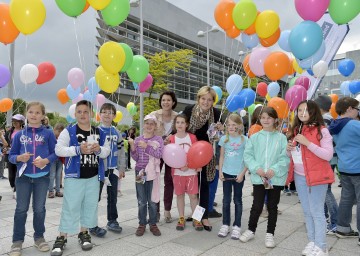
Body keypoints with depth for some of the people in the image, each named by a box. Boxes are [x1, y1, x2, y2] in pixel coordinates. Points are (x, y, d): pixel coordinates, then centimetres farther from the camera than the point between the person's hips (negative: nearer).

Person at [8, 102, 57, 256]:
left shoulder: (48, 134, -2)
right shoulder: (19, 135, 2)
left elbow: (55, 152, -2)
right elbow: (11, 156, 4)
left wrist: (46, 160, -20)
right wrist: (20, 158, -17)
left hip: (42, 177, -1)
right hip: (23, 176, 1)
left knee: (39, 209, 10)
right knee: (21, 209, 7)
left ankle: (39, 237, 27)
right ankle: (17, 240, 21)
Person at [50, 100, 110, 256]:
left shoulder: (98, 132, 7)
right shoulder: (68, 131, -5)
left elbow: (106, 152, 8)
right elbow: (58, 150, -15)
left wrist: (99, 150, -15)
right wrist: (78, 149, -25)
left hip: (93, 177, 4)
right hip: (74, 176, -4)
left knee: (90, 205, 13)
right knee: (70, 207, 1)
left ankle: (84, 233, 29)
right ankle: (62, 237, 15)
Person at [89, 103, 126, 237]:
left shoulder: (116, 132, 8)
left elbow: (121, 150, 11)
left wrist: (121, 168, 8)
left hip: (113, 169, 5)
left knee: (113, 197, 14)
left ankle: (112, 221, 28)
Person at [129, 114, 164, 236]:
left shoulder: (158, 139, 0)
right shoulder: (138, 140, 4)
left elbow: (159, 154, -14)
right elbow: (136, 158, 3)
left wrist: (146, 147, -22)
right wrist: (132, 147, -12)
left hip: (153, 173, -1)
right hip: (140, 172, 1)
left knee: (152, 201, 6)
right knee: (141, 201, 7)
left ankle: (153, 224, 18)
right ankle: (142, 224, 20)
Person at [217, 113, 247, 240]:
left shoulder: (244, 140, -6)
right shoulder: (224, 139, 3)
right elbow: (222, 157, 8)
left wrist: (242, 173, -11)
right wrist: (220, 171, 0)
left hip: (238, 174, -2)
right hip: (226, 173, 3)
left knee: (238, 200, 9)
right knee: (226, 200, 10)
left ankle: (237, 226, 20)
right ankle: (225, 225, 21)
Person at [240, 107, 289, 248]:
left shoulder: (281, 138, -2)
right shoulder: (254, 137, 2)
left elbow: (285, 158, -7)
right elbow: (247, 155, -1)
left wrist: (274, 170, -19)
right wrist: (256, 168, -14)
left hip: (276, 178, 0)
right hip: (258, 177, 0)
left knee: (272, 207, 12)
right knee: (257, 206, 7)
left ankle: (270, 234, 28)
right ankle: (251, 230, 28)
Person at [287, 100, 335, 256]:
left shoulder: (322, 130, -10)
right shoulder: (296, 130, 10)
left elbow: (328, 155, -19)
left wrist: (307, 143, -23)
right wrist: (289, 149, -4)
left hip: (316, 176, -7)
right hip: (299, 176, 7)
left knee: (317, 212, -2)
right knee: (307, 212, 14)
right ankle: (312, 242, 25)